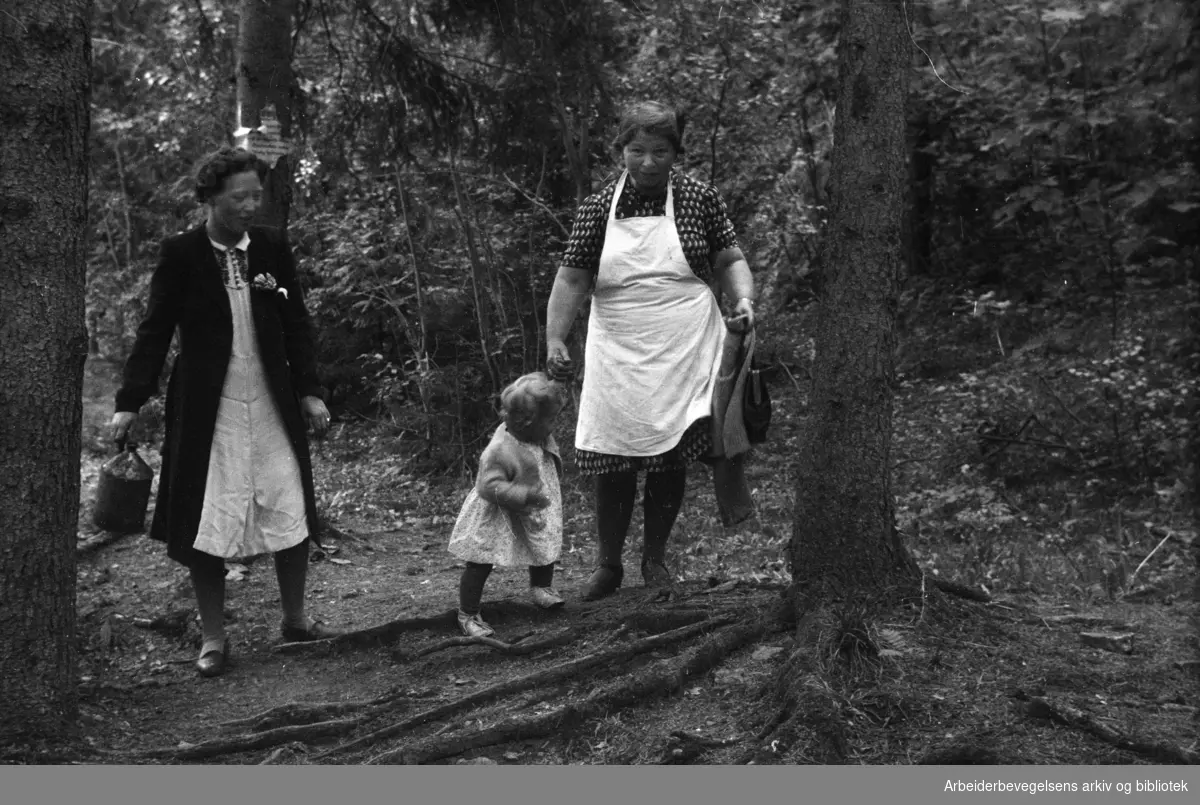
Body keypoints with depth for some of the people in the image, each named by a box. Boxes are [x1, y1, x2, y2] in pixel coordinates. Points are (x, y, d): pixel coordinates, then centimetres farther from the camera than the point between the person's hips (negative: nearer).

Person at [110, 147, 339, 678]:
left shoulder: (272, 248, 2)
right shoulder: (181, 254, -5)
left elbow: (296, 324, 7)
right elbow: (155, 329, -4)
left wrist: (309, 390, 0)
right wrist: (130, 401, -9)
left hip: (273, 406, 3)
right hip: (207, 410, -2)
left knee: (291, 513, 5)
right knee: (207, 522, 2)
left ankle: (295, 619, 23)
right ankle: (213, 640, 14)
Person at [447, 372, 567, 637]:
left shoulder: (540, 437, -9)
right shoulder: (500, 451, -36)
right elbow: (489, 486, -38)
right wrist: (526, 494, -43)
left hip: (534, 516, 8)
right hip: (496, 518, -8)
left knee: (545, 550, 23)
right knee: (481, 563, 0)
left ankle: (541, 587, 50)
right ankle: (467, 615, 12)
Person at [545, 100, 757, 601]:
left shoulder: (700, 199, 1)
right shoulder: (598, 208, 2)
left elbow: (730, 261, 7)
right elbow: (571, 279, 1)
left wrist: (744, 299, -13)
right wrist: (555, 339, -9)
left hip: (685, 354, 0)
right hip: (618, 360, 0)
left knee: (671, 460, 4)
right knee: (612, 461, 0)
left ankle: (655, 558, 25)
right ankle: (608, 565, 19)